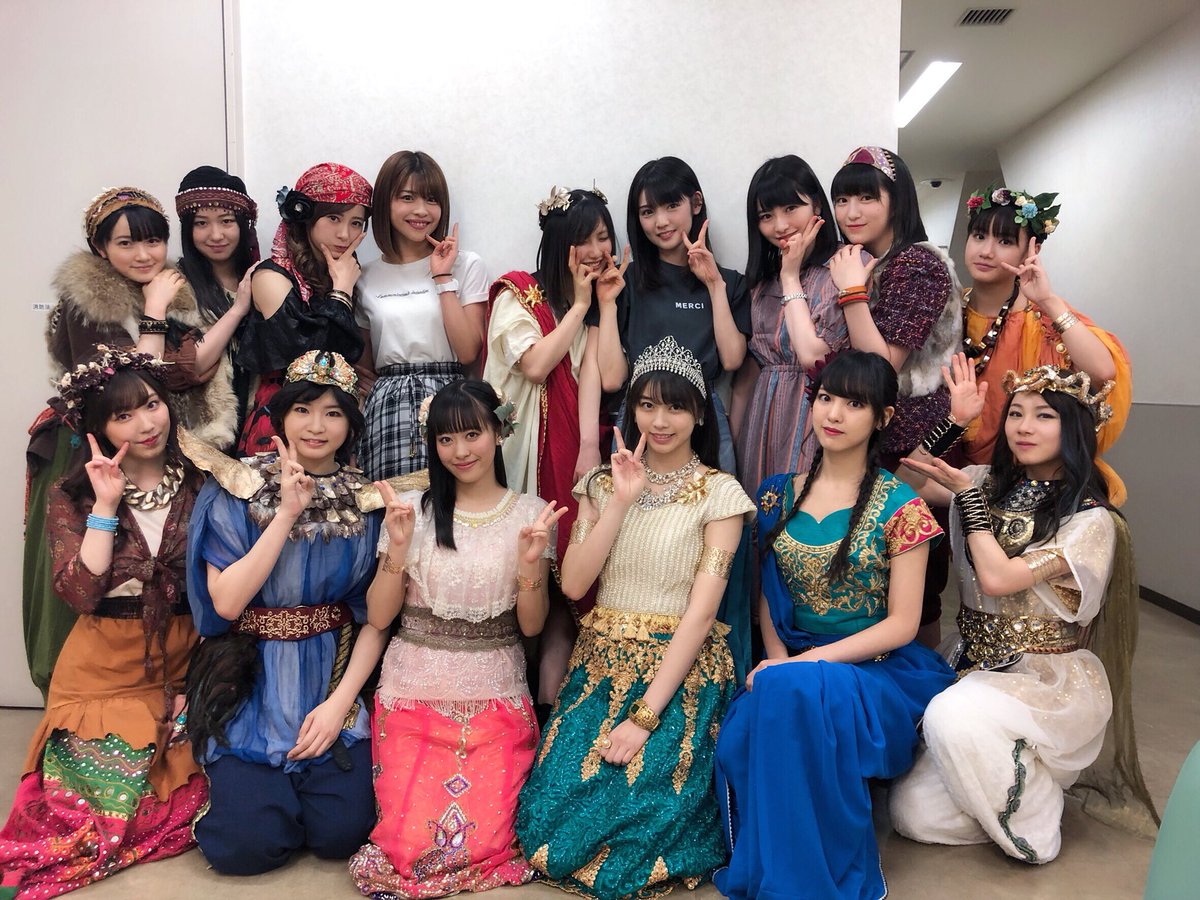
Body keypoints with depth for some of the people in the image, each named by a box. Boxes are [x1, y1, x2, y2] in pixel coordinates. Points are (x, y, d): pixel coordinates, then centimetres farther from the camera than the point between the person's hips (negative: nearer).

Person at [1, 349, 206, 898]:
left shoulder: (200, 486, -1)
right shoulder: (73, 497, -3)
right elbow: (80, 595, -16)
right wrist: (105, 507, -19)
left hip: (186, 662, 2)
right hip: (105, 668, -1)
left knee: (174, 806, -6)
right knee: (103, 808, -5)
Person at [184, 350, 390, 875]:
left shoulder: (368, 503, 0)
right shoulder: (233, 492, -5)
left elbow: (374, 617, 0)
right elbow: (226, 601, -15)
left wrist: (339, 701, -11)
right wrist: (288, 512, -19)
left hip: (332, 679, 1)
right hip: (248, 687, -1)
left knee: (340, 831, -11)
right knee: (249, 842, -14)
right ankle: (244, 783, 19)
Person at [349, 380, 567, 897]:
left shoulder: (531, 514, -1)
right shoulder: (411, 509, -1)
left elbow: (531, 626, -1)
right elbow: (378, 617, -2)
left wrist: (530, 562, -18)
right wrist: (399, 545, -16)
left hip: (495, 698, 0)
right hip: (414, 694, 0)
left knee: (482, 845, -9)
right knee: (412, 848, -6)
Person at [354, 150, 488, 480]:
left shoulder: (467, 265, 6)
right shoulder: (367, 277, 12)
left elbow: (468, 352, -6)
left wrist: (443, 277, -5)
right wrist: (385, 393, 0)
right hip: (386, 406, 2)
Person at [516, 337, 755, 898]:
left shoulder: (720, 493, -4)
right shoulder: (603, 483, 8)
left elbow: (702, 610, -12)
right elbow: (573, 584, -4)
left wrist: (645, 716, -18)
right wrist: (621, 501, -13)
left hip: (680, 670, -3)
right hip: (603, 663, 4)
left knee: (638, 816, -18)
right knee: (553, 806, -13)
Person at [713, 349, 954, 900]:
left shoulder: (899, 508, -5)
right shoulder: (780, 495, 8)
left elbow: (901, 624, -8)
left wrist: (802, 663, -17)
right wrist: (778, 657, -9)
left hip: (875, 668, -3)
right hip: (790, 660, 3)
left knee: (792, 691, -36)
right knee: (737, 740, -30)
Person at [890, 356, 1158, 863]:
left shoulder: (1091, 519, -12)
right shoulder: (993, 485, 4)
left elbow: (998, 578, -21)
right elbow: (912, 480, 2)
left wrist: (966, 492, -16)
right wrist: (954, 420, -6)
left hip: (1051, 681, -5)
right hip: (973, 666, 5)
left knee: (954, 713, -37)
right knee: (913, 814, -10)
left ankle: (1035, 824, -8)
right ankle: (1028, 783, 18)